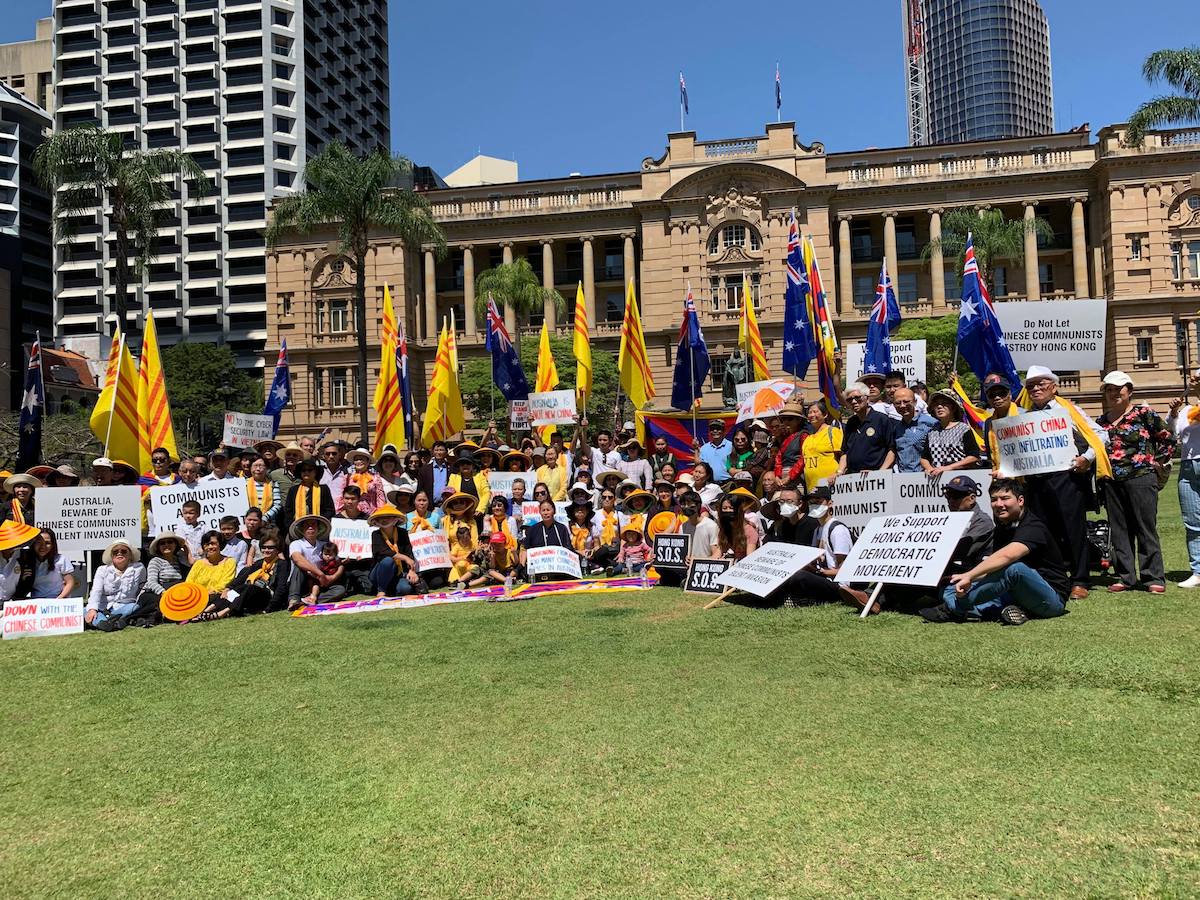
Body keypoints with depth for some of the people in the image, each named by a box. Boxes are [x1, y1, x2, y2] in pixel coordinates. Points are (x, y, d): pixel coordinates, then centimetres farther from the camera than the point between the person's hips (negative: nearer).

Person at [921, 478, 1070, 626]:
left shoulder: (1033, 527, -17)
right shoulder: (1002, 529, 11)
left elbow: (1007, 555, -37)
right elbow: (993, 568, 4)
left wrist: (969, 575, -42)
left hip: (1054, 598, -8)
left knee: (1013, 568, -39)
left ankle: (953, 608, -30)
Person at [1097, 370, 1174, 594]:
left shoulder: (1144, 413, -2)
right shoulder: (1101, 421, 12)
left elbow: (1168, 438, 1)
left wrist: (1158, 462, 1)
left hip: (1141, 477, -5)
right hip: (1112, 482, 5)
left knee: (1146, 528, -2)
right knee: (1119, 531, 7)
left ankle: (1154, 577, 4)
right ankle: (1126, 576, 13)